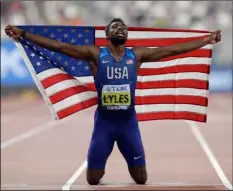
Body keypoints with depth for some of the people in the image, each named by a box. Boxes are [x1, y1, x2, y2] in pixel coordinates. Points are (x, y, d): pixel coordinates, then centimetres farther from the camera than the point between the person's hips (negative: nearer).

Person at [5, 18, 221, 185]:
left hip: (128, 121, 1)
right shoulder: (95, 54, -5)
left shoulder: (137, 55, 1)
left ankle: (131, 167, 41)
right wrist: (23, 34, -16)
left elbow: (172, 49, 1)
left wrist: (205, 41, -1)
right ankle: (101, 169, 39)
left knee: (141, 179, 4)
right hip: (104, 121, -1)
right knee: (92, 178, 2)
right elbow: (59, 46, -10)